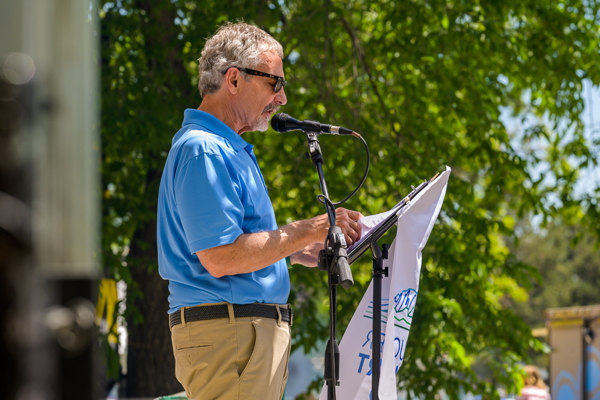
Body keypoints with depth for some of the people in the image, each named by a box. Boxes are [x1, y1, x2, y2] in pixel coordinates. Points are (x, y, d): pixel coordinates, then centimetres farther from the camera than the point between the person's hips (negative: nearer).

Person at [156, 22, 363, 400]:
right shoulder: (202, 150, -13)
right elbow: (220, 259, -22)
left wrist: (294, 251, 17)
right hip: (226, 329, -11)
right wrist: (306, 231, -16)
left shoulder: (229, 149, 22)